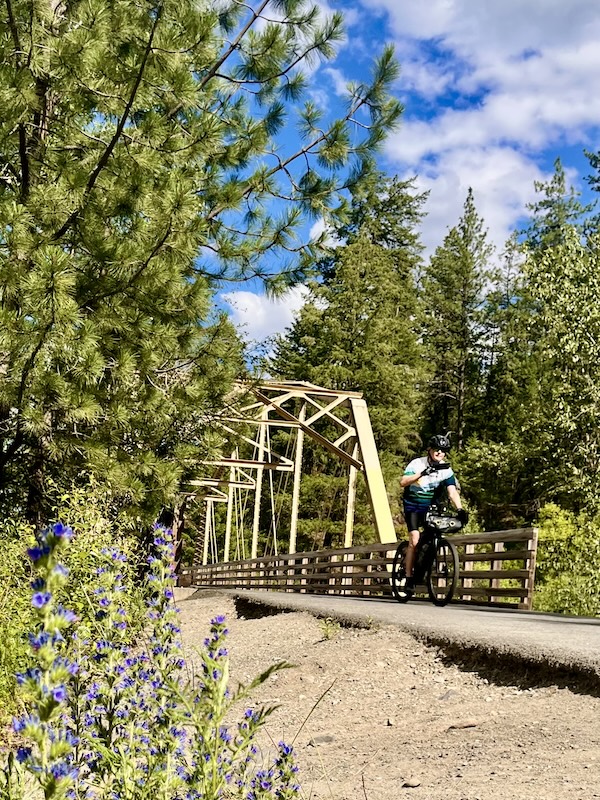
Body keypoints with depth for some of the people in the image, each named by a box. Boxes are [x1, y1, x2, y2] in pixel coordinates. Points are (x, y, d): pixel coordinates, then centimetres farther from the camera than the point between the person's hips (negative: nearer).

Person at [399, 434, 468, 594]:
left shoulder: (446, 470, -9)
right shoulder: (417, 463, -17)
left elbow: (452, 491, -20)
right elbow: (403, 482, -29)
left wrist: (460, 509, -36)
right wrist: (421, 474, -42)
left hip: (430, 507, 4)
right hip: (413, 506, -4)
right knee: (414, 539, -17)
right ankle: (409, 578, -11)